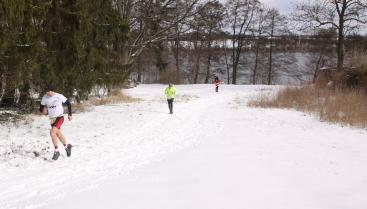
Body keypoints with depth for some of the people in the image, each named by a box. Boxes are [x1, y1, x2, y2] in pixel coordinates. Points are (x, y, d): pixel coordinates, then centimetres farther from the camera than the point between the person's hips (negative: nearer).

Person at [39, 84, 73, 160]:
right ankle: (67, 146, 43)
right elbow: (41, 107, 5)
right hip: (52, 119, 6)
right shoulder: (45, 97, -5)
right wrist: (43, 110, -19)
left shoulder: (59, 96, -15)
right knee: (59, 134, 18)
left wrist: (70, 114, 1)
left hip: (59, 117, -5)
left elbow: (68, 103, -3)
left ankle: (56, 151, -11)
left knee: (52, 132, -23)